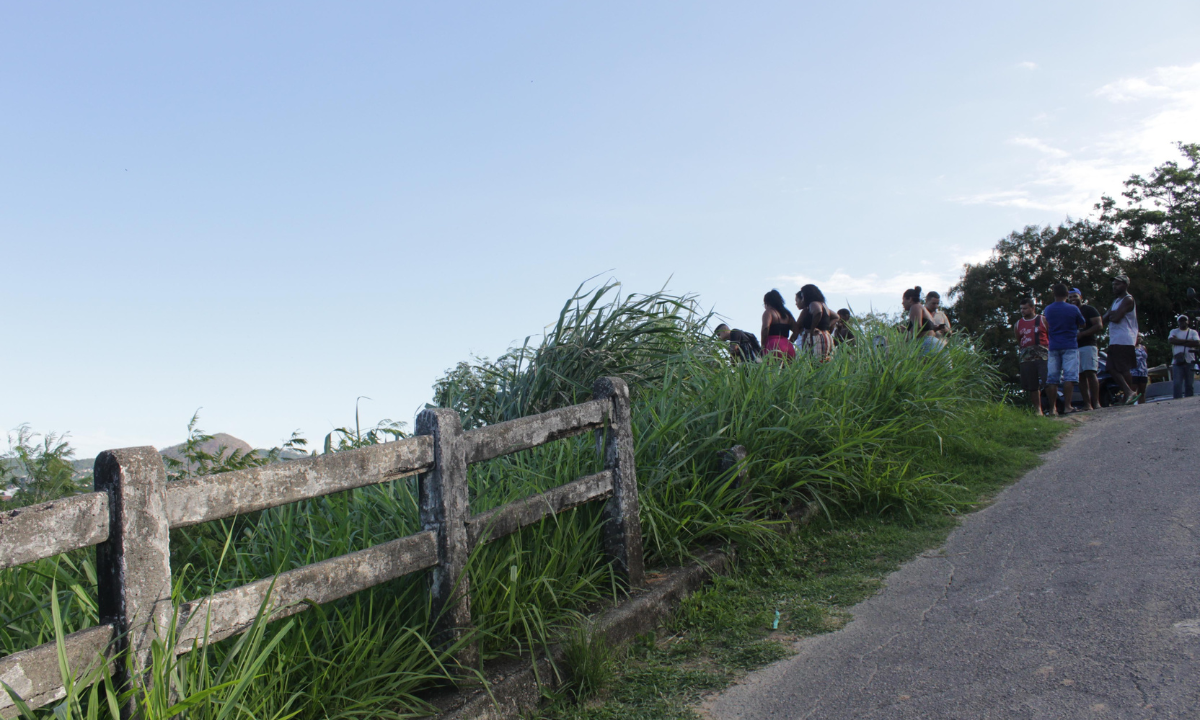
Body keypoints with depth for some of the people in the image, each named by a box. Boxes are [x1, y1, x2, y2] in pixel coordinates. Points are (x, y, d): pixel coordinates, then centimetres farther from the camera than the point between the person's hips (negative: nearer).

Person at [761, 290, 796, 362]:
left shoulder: (769, 312, 4)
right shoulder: (787, 314, 24)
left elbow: (765, 328, -12)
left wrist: (763, 346, -8)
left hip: (774, 346, -6)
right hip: (788, 347, 6)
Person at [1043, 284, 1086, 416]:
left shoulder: (1047, 309, 5)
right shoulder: (1073, 309, -4)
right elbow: (1083, 324, 10)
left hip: (1053, 347, 3)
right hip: (1070, 346, -3)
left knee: (1052, 378, 3)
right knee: (1069, 376, -6)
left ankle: (1052, 408, 2)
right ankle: (1067, 406, -14)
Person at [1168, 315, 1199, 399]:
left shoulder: (1193, 332, 14)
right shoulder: (1174, 332, 14)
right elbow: (1171, 340, -8)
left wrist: (1179, 342, -8)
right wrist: (1188, 341, -7)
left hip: (1190, 361, 1)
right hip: (1177, 361, -1)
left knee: (1189, 384, 1)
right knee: (1177, 384, -7)